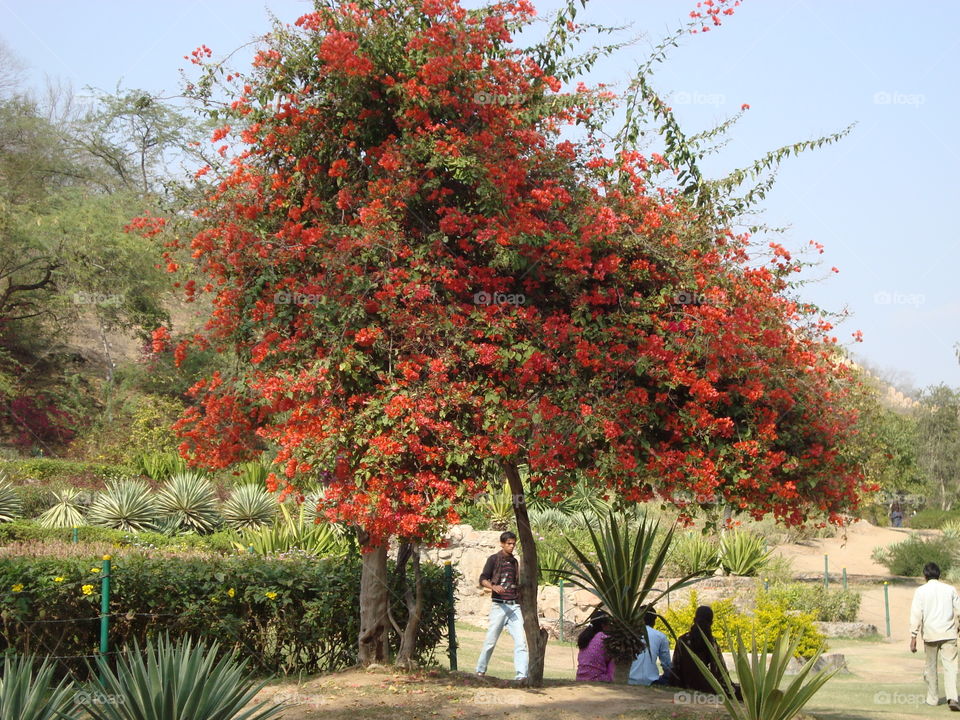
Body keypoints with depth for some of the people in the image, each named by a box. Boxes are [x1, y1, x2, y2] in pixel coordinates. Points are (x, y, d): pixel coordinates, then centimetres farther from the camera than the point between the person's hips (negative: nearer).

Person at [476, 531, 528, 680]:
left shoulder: (514, 561, 18)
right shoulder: (494, 559, 0)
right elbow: (483, 579, -7)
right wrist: (493, 587, -25)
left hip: (515, 606, 5)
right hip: (499, 605, -5)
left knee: (521, 640, -8)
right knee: (491, 640, 0)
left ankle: (521, 674, -12)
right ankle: (480, 670, 17)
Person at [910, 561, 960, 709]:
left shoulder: (921, 591, -2)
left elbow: (916, 614, -7)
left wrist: (913, 637, -6)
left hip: (930, 634, -1)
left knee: (931, 667, 13)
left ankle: (933, 698, 20)